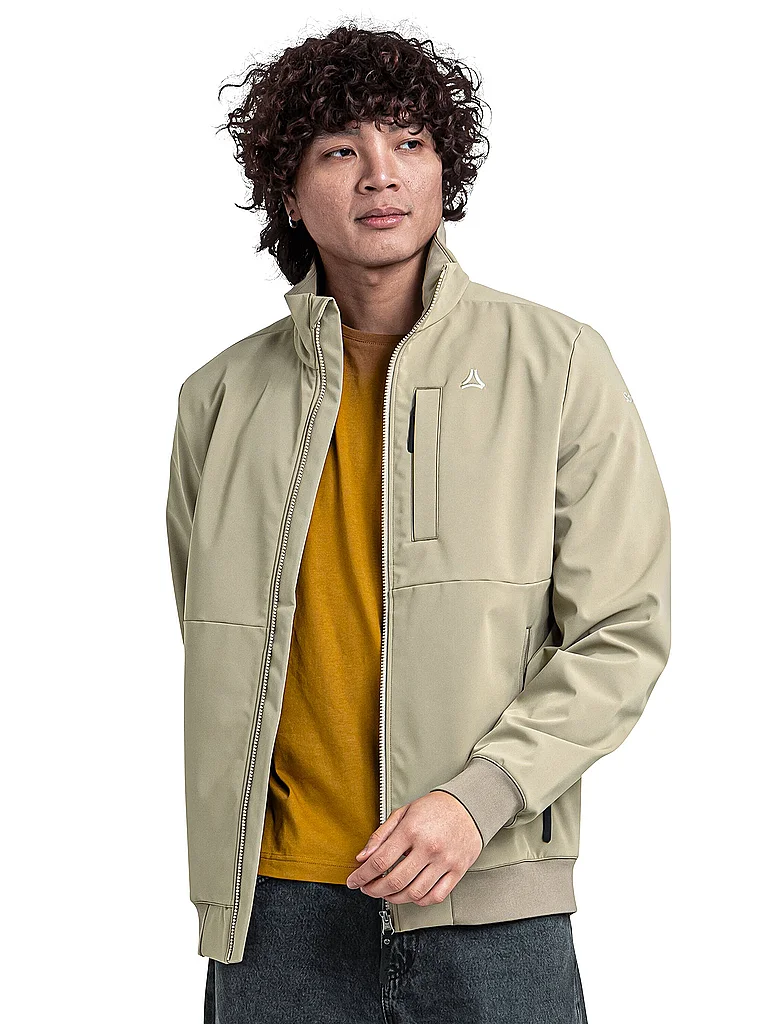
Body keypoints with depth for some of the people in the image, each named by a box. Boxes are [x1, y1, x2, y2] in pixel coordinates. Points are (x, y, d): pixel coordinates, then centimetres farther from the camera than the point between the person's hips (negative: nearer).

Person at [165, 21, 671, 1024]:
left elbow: (624, 634, -2)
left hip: (492, 903, -1)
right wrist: (233, 845, 6)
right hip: (275, 908, 2)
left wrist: (479, 797, -13)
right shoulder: (223, 397, 6)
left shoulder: (559, 364, 0)